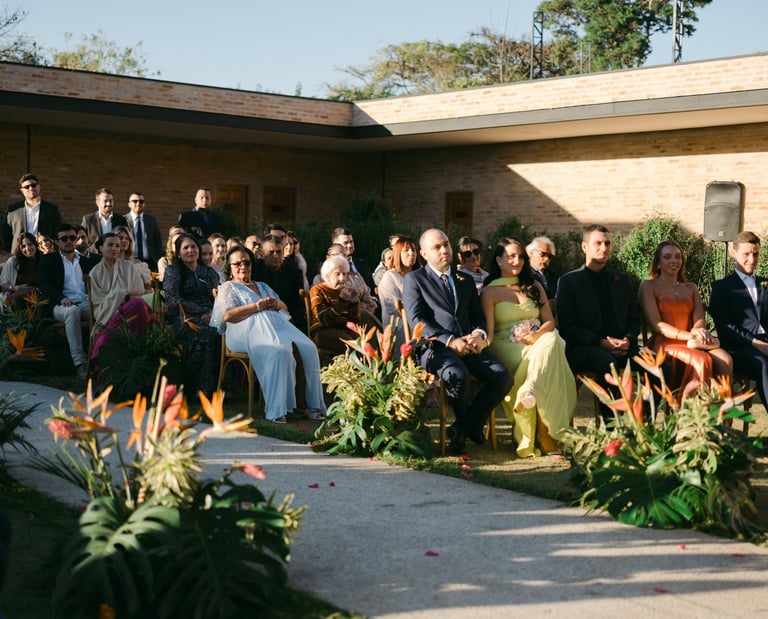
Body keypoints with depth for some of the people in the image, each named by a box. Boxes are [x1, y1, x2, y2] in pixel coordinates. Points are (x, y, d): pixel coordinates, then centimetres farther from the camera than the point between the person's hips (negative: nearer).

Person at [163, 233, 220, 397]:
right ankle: (201, 388, -35)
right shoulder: (173, 271, 12)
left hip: (208, 318, 4)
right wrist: (202, 311, -10)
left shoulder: (209, 273, 24)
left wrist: (213, 313, -8)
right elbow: (173, 300, -1)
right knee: (205, 334, -37)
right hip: (182, 317, -4)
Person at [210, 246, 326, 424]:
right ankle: (276, 408, -38)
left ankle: (313, 404, -23)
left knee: (309, 348, -23)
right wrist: (257, 306, -6)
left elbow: (285, 307, 30)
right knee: (280, 351, -38)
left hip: (276, 322, 6)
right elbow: (227, 315, -2)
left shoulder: (262, 286, 36)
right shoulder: (228, 287, 17)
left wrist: (277, 304, 4)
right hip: (249, 328, -6)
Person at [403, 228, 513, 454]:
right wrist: (450, 341, -15)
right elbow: (417, 320, -3)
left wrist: (480, 334, -5)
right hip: (435, 346, -5)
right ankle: (468, 424, -3)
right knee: (459, 376, -36)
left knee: (503, 377, -22)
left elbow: (478, 316, 21)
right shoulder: (414, 279, 9)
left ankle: (464, 427, -4)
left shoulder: (466, 281, 26)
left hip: (469, 345, 5)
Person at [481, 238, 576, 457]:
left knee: (551, 341, -34)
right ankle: (544, 433, -35)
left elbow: (550, 321, 13)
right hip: (507, 347, -3)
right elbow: (489, 330, 1)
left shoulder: (535, 287, 22)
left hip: (538, 341, 3)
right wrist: (483, 343, -20)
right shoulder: (490, 292, 10)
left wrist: (538, 334, -8)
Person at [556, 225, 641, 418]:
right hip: (583, 350, -4)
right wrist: (601, 343, -13)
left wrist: (628, 339, -4)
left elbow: (635, 319, 20)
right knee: (608, 362, -39)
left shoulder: (621, 280, 20)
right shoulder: (569, 281, 6)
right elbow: (566, 327, -2)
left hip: (621, 348, 4)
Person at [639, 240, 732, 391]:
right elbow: (655, 324, -3)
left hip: (691, 344, 4)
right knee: (700, 360, -36)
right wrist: (689, 336, -18)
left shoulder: (691, 287, 23)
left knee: (724, 359, -30)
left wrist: (698, 333, -16)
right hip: (663, 345, -4)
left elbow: (700, 319, 11)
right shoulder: (648, 286, 9)